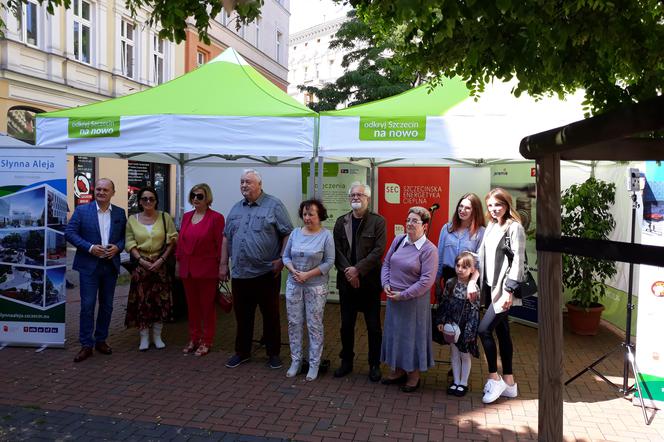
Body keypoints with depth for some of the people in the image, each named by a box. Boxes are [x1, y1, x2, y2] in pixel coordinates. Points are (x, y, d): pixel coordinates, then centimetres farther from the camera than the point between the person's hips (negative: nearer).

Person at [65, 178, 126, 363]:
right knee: (87, 305, -3)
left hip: (111, 264, 3)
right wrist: (90, 247, -15)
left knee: (107, 306, 10)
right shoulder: (82, 210, -1)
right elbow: (69, 232, -5)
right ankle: (86, 344, 6)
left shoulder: (120, 213, 6)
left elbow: (125, 236, 10)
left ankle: (101, 340, 24)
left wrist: (118, 247, -11)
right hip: (89, 265, -3)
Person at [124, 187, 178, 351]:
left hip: (160, 265, 0)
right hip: (140, 265, 0)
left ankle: (157, 336, 16)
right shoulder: (132, 219, 5)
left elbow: (172, 240, -1)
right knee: (141, 300, 0)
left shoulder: (165, 217, 2)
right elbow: (130, 243, 2)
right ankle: (144, 337, 11)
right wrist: (142, 261, -11)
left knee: (160, 300, 3)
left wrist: (161, 260, -10)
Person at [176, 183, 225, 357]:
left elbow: (220, 244, -10)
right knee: (192, 306, 14)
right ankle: (193, 339, 27)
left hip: (207, 270, -5)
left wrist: (221, 267, -11)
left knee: (207, 306, 6)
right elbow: (181, 241, 14)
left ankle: (206, 342, 18)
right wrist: (178, 262, 12)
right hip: (187, 269, 5)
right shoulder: (186, 216, 9)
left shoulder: (216, 217, -9)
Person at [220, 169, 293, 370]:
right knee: (242, 315, 14)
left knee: (271, 315, 7)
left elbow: (288, 234, -7)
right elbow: (227, 237, 17)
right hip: (239, 273, 5)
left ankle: (273, 353, 20)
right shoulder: (236, 209, 13)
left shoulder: (274, 205, -5)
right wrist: (224, 264, 12)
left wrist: (281, 259, -14)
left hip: (267, 272, -5)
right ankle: (242, 352, 29)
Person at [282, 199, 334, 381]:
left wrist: (308, 274, -16)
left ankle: (314, 364, 14)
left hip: (316, 286, -4)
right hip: (294, 285, 4)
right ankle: (296, 360, 22)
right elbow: (286, 256, 9)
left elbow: (329, 262, -9)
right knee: (294, 323, 9)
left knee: (314, 325, 3)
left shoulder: (326, 235, -7)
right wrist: (294, 271, -10)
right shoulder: (295, 233, 5)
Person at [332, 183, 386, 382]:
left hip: (370, 281, -3)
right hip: (346, 281, 3)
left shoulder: (378, 221, -3)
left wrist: (358, 270, -18)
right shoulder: (341, 221, 7)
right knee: (346, 325, 11)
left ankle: (375, 364, 20)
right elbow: (337, 250, 1)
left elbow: (378, 250, -12)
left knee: (373, 326, 6)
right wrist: (348, 271, -13)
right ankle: (347, 361, 27)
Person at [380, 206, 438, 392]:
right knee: (394, 333, 16)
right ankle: (399, 371, 34)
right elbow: (386, 263, 12)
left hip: (415, 301, -6)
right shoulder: (398, 240, 3)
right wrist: (386, 284, -4)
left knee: (413, 335, 7)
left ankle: (414, 375, 26)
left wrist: (403, 295, -18)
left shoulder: (429, 250, -15)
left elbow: (427, 281, -19)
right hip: (393, 298, 6)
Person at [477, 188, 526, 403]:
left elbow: (518, 260, -15)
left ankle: (494, 378, 5)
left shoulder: (514, 227, -10)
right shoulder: (491, 226, 12)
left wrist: (509, 290, -19)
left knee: (484, 329, -11)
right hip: (491, 287, 8)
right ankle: (509, 382, 22)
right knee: (502, 332, 12)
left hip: (504, 288, -8)